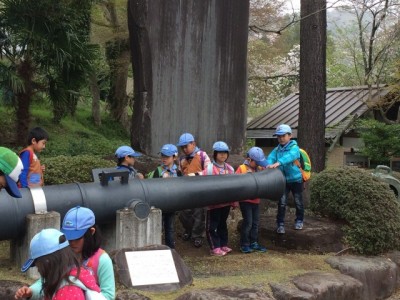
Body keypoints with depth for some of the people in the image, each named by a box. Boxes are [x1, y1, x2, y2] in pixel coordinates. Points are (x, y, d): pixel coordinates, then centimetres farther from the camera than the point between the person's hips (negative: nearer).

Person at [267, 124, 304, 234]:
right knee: (282, 203, -1)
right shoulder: (276, 149, 0)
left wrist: (278, 163, -52)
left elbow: (289, 156, -35)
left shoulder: (294, 148, -14)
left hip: (295, 179, -2)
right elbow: (270, 157, -17)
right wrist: (268, 165, -42)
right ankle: (280, 224, 8)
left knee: (298, 202, 12)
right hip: (282, 180, 3)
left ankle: (299, 220, 33)